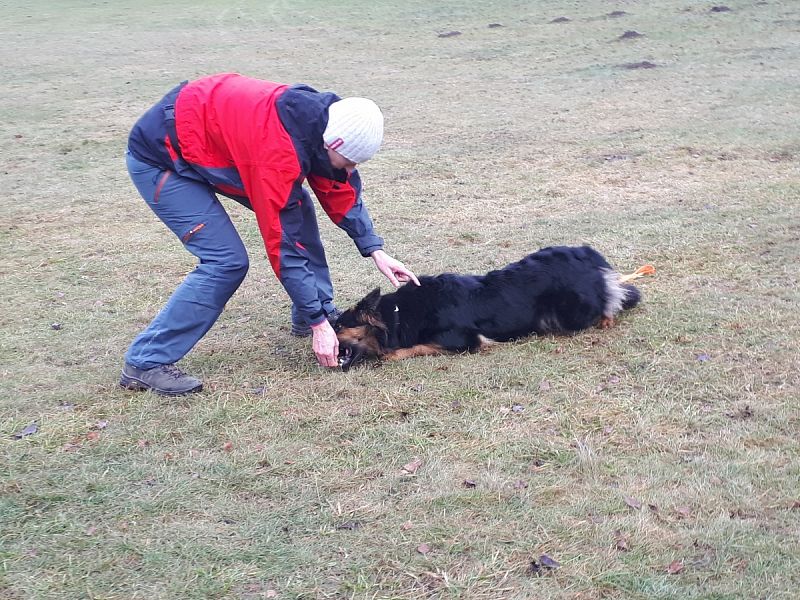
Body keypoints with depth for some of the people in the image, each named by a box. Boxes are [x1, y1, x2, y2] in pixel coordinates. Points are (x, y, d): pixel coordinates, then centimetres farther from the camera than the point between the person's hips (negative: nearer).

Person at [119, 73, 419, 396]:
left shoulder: (323, 118, -12)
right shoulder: (278, 153, -36)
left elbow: (342, 192, 6)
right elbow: (283, 245, -28)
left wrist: (376, 251, -1)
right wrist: (319, 324, -22)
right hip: (159, 157, -9)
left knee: (295, 206, 5)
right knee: (228, 262, -17)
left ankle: (308, 316, 19)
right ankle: (145, 363, -10)